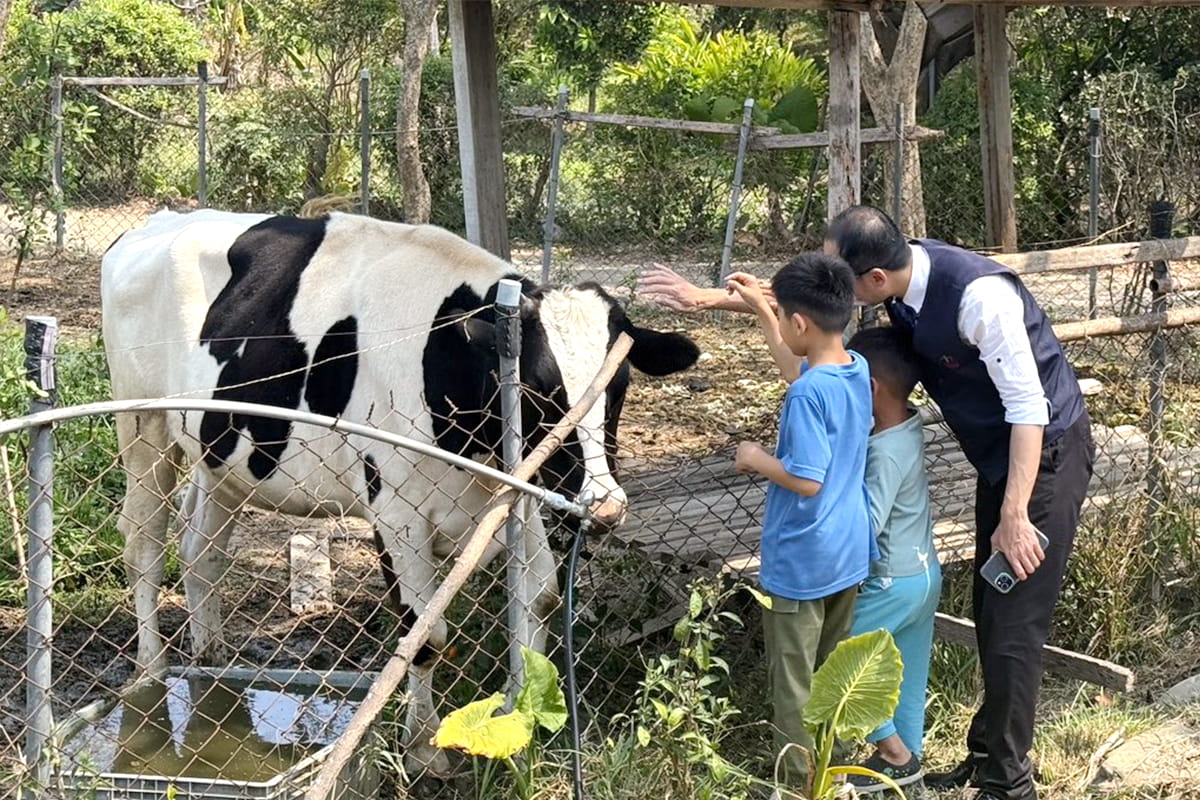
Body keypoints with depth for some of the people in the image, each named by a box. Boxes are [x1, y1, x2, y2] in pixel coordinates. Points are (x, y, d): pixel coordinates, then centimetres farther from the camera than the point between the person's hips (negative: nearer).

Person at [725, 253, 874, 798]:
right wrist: (761, 310, 22)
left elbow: (806, 480, -27)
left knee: (794, 688, 5)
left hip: (801, 563, -9)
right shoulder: (857, 370, 1)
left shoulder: (810, 394, -25)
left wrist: (756, 458, -10)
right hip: (848, 555, 9)